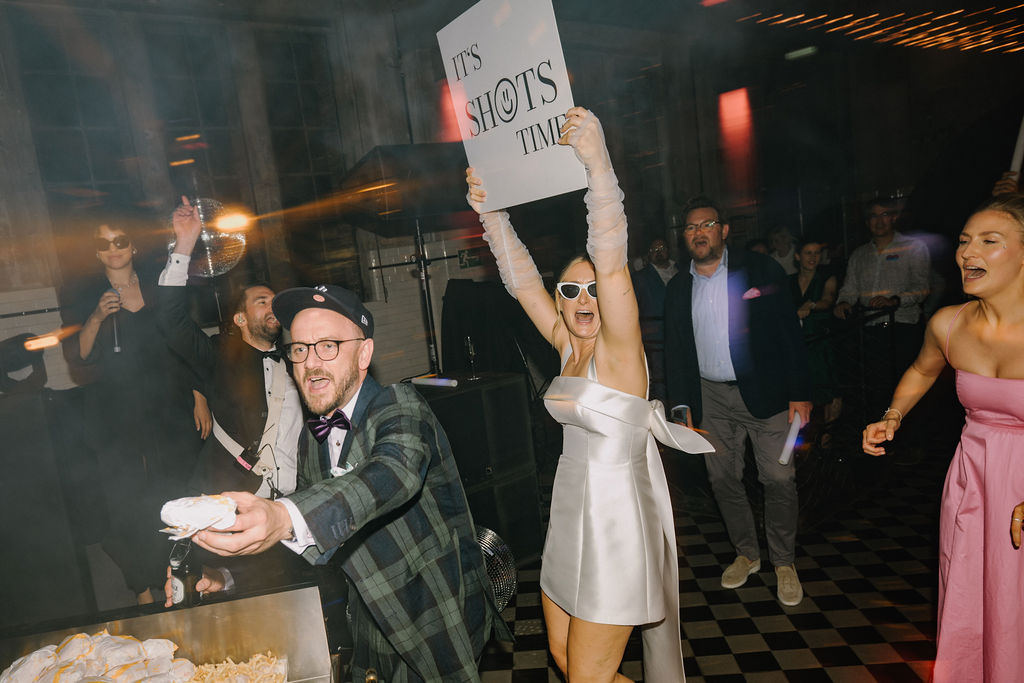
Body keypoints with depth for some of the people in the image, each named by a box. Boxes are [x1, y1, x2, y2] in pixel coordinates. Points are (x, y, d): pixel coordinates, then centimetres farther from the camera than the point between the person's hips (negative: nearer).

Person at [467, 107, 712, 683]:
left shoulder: (619, 347, -16)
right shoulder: (568, 346, 3)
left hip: (615, 518, -8)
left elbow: (611, 260, -30)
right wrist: (492, 214, -2)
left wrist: (597, 163, -38)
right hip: (572, 516, 8)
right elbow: (523, 281, 5)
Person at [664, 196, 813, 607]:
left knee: (779, 479, 1)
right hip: (711, 397, 3)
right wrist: (680, 404, 5)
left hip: (764, 392, -3)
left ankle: (784, 562, 21)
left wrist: (800, 392, -9)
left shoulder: (759, 270, -3)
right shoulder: (679, 288, 6)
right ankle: (746, 553, 30)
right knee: (722, 478, 10)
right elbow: (674, 351, 10)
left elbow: (790, 332, -5)